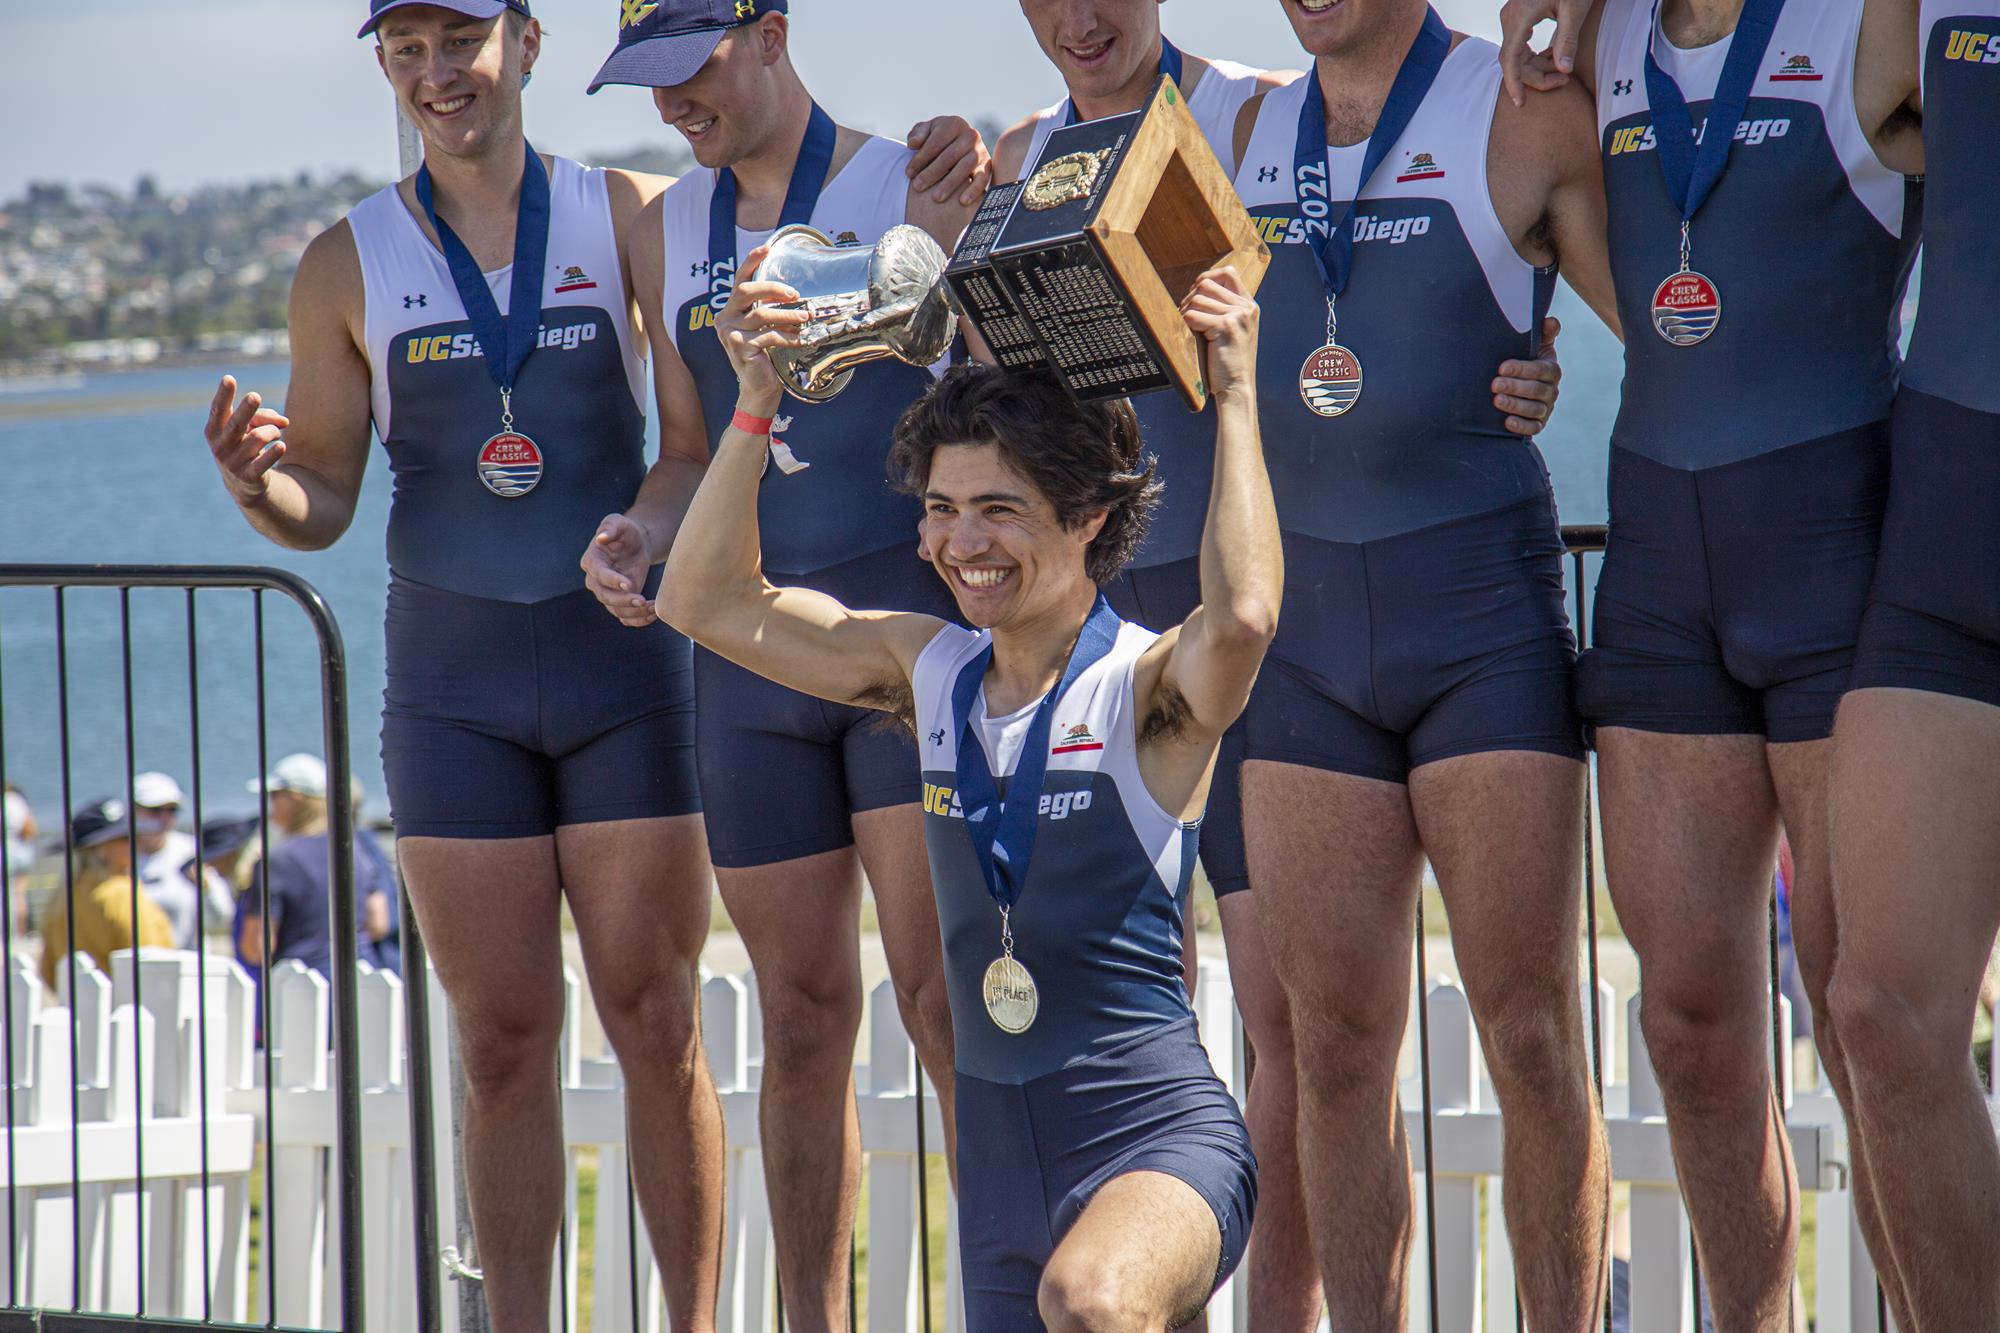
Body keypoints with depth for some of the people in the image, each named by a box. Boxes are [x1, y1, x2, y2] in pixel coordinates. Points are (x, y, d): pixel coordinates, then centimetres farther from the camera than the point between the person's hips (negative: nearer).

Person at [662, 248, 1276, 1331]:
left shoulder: (1152, 687, -8)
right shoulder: (932, 673, 10)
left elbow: (1241, 620, -32)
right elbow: (709, 601, 14)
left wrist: (1236, 399, -22)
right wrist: (756, 401, 6)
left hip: (1157, 1132, -7)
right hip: (996, 1151, 7)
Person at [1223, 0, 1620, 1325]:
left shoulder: (1526, 112, -3)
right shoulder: (1254, 133, 12)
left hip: (1484, 598, -4)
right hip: (1305, 617, 4)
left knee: (1531, 1041, -5)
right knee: (1337, 1048, 3)